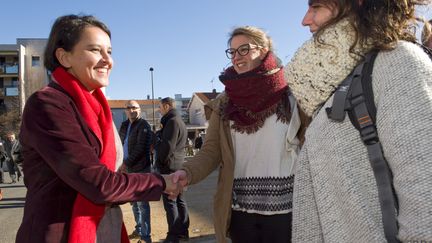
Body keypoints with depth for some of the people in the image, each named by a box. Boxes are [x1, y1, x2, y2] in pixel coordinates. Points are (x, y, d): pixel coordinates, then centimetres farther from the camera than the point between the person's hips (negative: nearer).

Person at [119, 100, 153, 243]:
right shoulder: (124, 125, 13)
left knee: (142, 203, -5)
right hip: (129, 169, 8)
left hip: (141, 169, -8)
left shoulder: (143, 125, -9)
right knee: (134, 202, 17)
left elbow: (140, 148, -17)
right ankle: (139, 229, 31)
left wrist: (126, 163, -16)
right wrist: (122, 162, 3)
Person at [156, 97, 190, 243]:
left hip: (170, 167, -10)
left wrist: (160, 161, -8)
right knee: (179, 200, 14)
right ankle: (183, 231, 23)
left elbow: (167, 145, -20)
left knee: (169, 201, -3)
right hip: (178, 165, 10)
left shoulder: (172, 121, -14)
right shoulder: (179, 121, 18)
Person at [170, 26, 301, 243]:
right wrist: (187, 173, -20)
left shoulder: (291, 94, -2)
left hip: (285, 208, -2)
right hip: (240, 209, 3)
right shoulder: (223, 104, 6)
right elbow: (211, 151, 0)